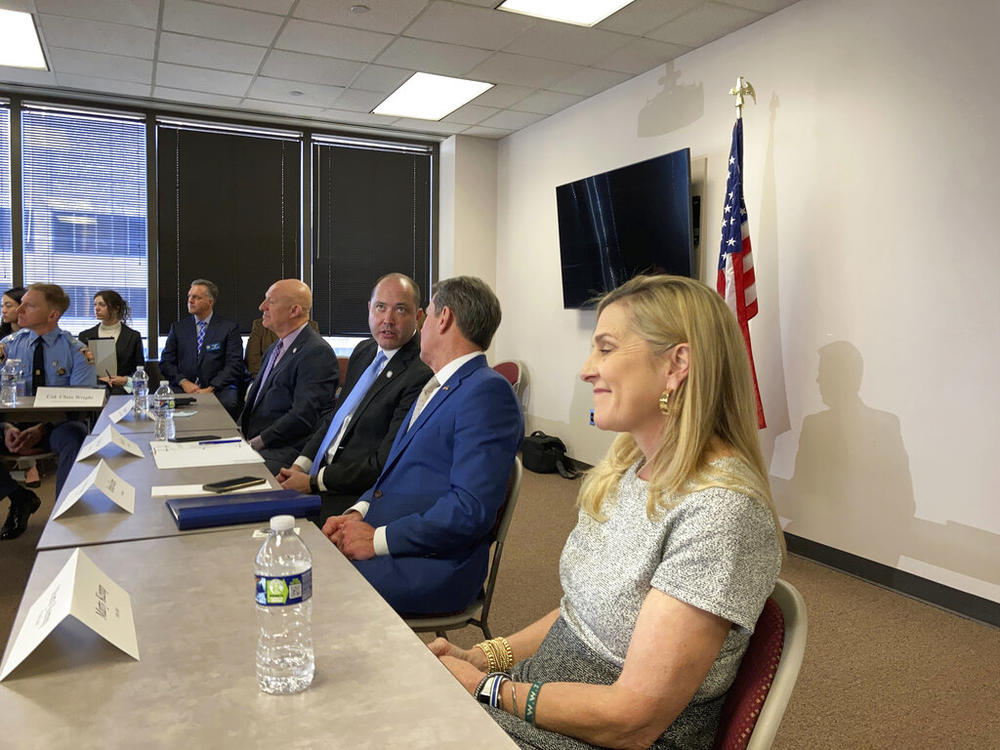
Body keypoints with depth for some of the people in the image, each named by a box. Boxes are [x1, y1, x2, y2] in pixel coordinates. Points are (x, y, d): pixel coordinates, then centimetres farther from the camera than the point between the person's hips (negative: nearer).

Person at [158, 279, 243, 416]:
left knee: (227, 404, -35)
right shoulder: (178, 327, 17)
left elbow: (234, 365, -2)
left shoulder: (229, 328, 6)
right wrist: (184, 382, -7)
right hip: (183, 388, 2)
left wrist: (210, 388, -14)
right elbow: (165, 362, 12)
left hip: (218, 389, -2)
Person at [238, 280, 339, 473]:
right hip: (251, 442, 9)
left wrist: (256, 442, -16)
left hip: (286, 453, -9)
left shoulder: (317, 353, -12)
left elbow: (303, 416, -19)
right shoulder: (274, 349, 21)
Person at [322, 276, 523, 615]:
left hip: (432, 566, -8)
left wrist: (378, 540, -16)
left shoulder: (488, 392, -14)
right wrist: (358, 513, 2)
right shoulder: (436, 387, 19)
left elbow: (471, 510, -21)